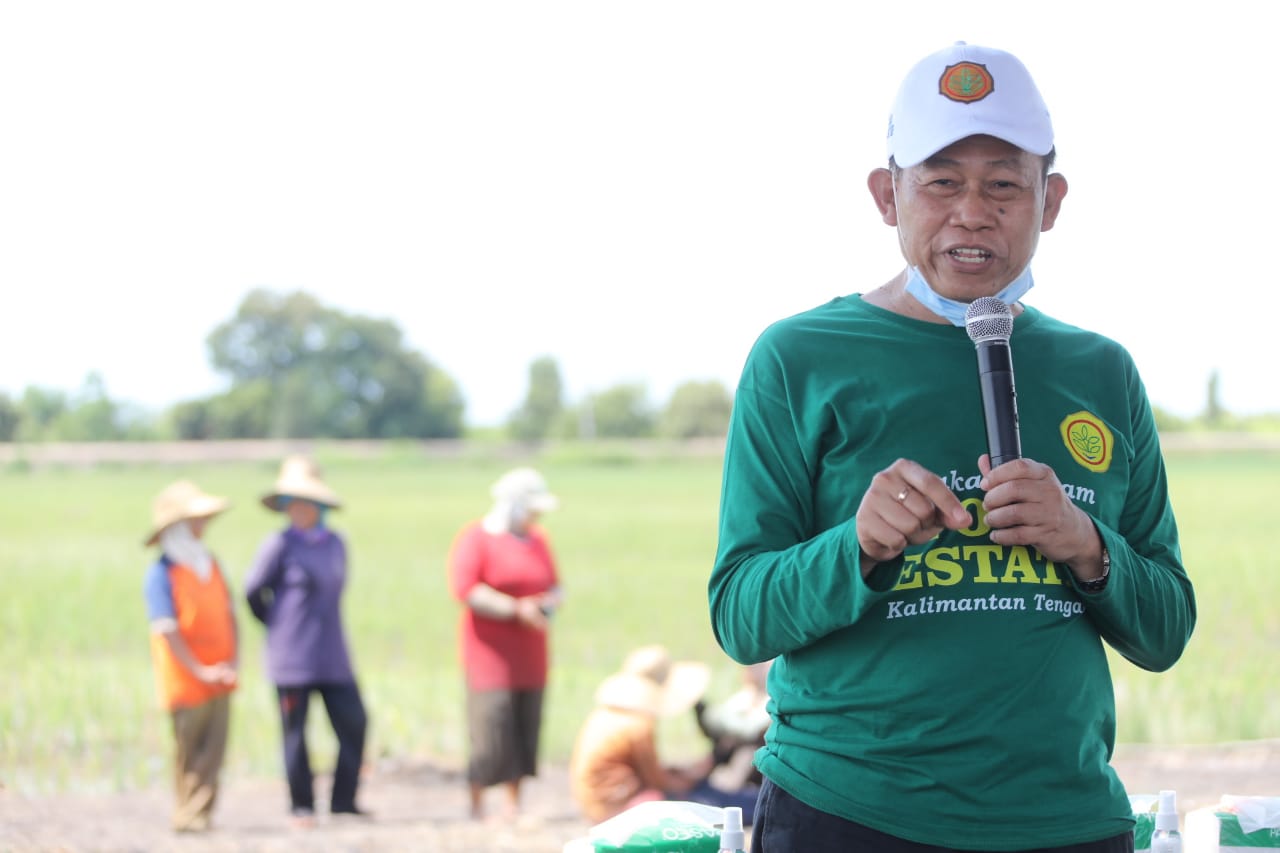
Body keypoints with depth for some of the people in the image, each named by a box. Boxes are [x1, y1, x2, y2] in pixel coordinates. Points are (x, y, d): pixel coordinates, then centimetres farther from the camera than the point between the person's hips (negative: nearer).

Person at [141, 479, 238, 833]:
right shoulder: (162, 573, -9)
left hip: (219, 680, 6)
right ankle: (187, 815, 6)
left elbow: (229, 615, 12)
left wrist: (232, 663, -1)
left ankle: (201, 814, 5)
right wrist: (200, 670, -16)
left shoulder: (211, 565, 12)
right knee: (188, 752, 0)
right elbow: (166, 629, -13)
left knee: (214, 750, 2)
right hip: (185, 681, -5)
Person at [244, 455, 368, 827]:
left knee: (353, 722, 1)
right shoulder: (280, 545, -8)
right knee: (295, 732, 2)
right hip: (293, 657, -5)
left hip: (333, 654, 5)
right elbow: (253, 592, -2)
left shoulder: (335, 543, 7)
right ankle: (302, 806, 13)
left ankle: (343, 800, 12)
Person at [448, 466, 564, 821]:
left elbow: (554, 587, 24)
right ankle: (477, 807, -4)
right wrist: (517, 609, -19)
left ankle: (514, 805, 9)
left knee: (525, 731, 3)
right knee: (491, 730, -12)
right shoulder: (476, 537, -5)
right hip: (490, 654, -6)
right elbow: (465, 589, -16)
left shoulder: (538, 540, 17)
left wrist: (551, 602, -1)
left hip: (530, 655, 6)